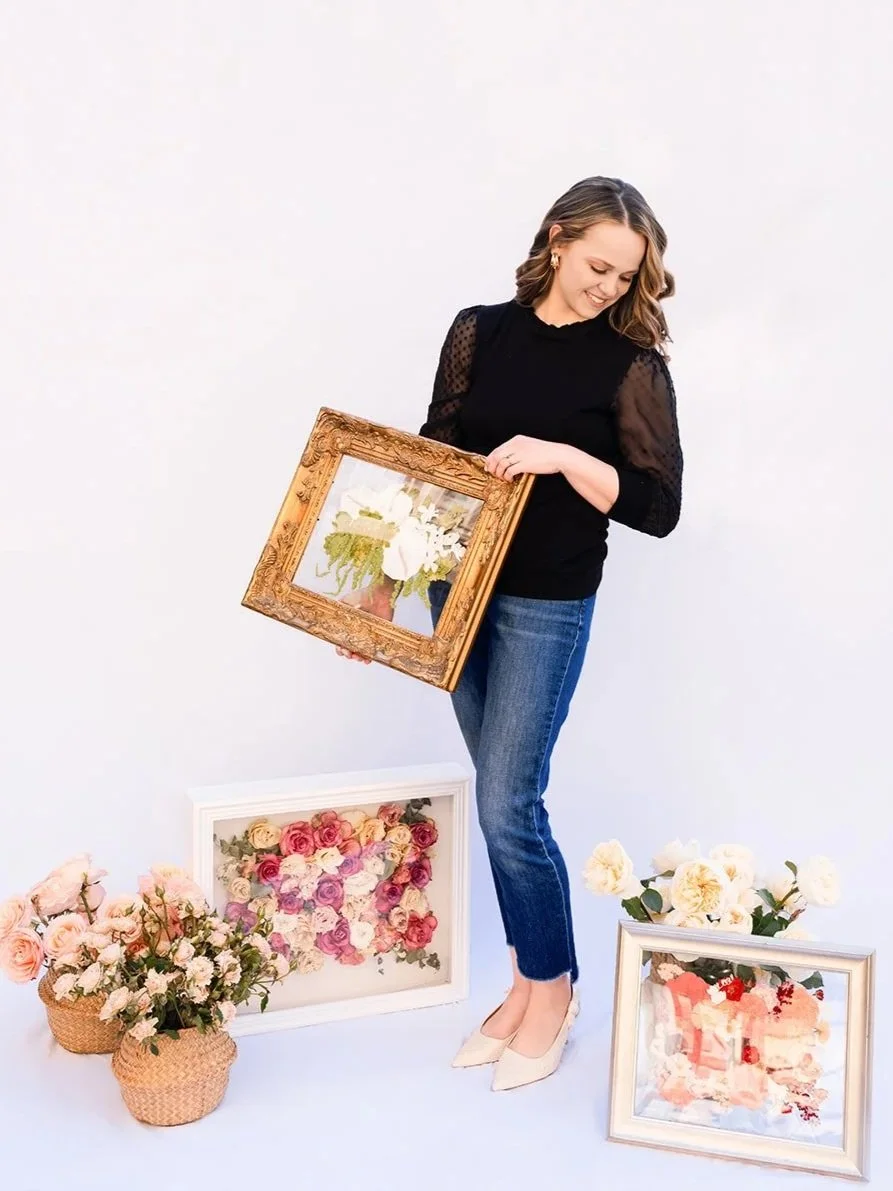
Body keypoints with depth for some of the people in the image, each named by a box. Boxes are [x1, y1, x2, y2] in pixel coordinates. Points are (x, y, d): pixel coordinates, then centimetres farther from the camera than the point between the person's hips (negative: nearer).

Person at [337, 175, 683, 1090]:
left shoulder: (631, 363, -6)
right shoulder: (478, 333, 4)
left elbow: (659, 508, -9)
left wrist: (563, 457, -23)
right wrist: (387, 577, 6)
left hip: (547, 606, -4)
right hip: (457, 588, 4)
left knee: (506, 801, -4)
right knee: (503, 795, 11)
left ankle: (552, 988, 19)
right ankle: (526, 983, 26)